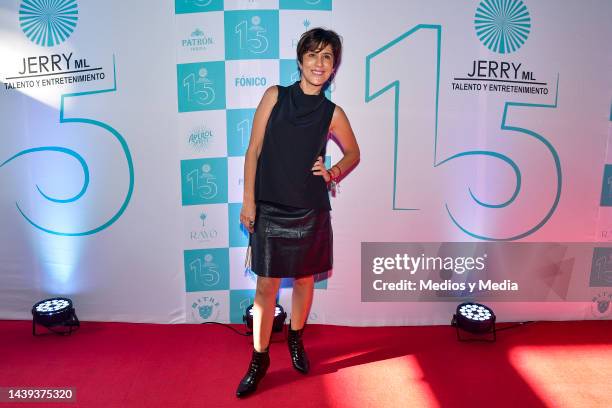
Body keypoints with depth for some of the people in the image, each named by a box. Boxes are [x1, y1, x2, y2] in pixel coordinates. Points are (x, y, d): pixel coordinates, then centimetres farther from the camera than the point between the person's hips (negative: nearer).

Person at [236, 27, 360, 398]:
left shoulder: (332, 113, 0)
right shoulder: (275, 96, -2)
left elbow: (353, 154, 15)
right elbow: (254, 150, -2)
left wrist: (332, 174, -4)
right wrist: (248, 200, -6)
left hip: (311, 212, 2)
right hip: (269, 210, -1)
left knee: (304, 280, 15)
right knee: (266, 287, 4)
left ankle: (296, 339, 40)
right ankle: (260, 359, 22)